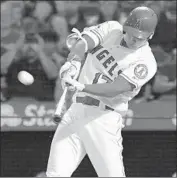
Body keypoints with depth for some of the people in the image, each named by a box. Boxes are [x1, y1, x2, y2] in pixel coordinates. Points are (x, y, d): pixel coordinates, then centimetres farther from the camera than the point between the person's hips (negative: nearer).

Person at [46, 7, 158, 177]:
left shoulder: (145, 62, -9)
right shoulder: (112, 29, 7)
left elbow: (115, 89, -21)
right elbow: (82, 43, -9)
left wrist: (81, 87, -36)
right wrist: (74, 61, -31)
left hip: (103, 118, -5)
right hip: (75, 110, 5)